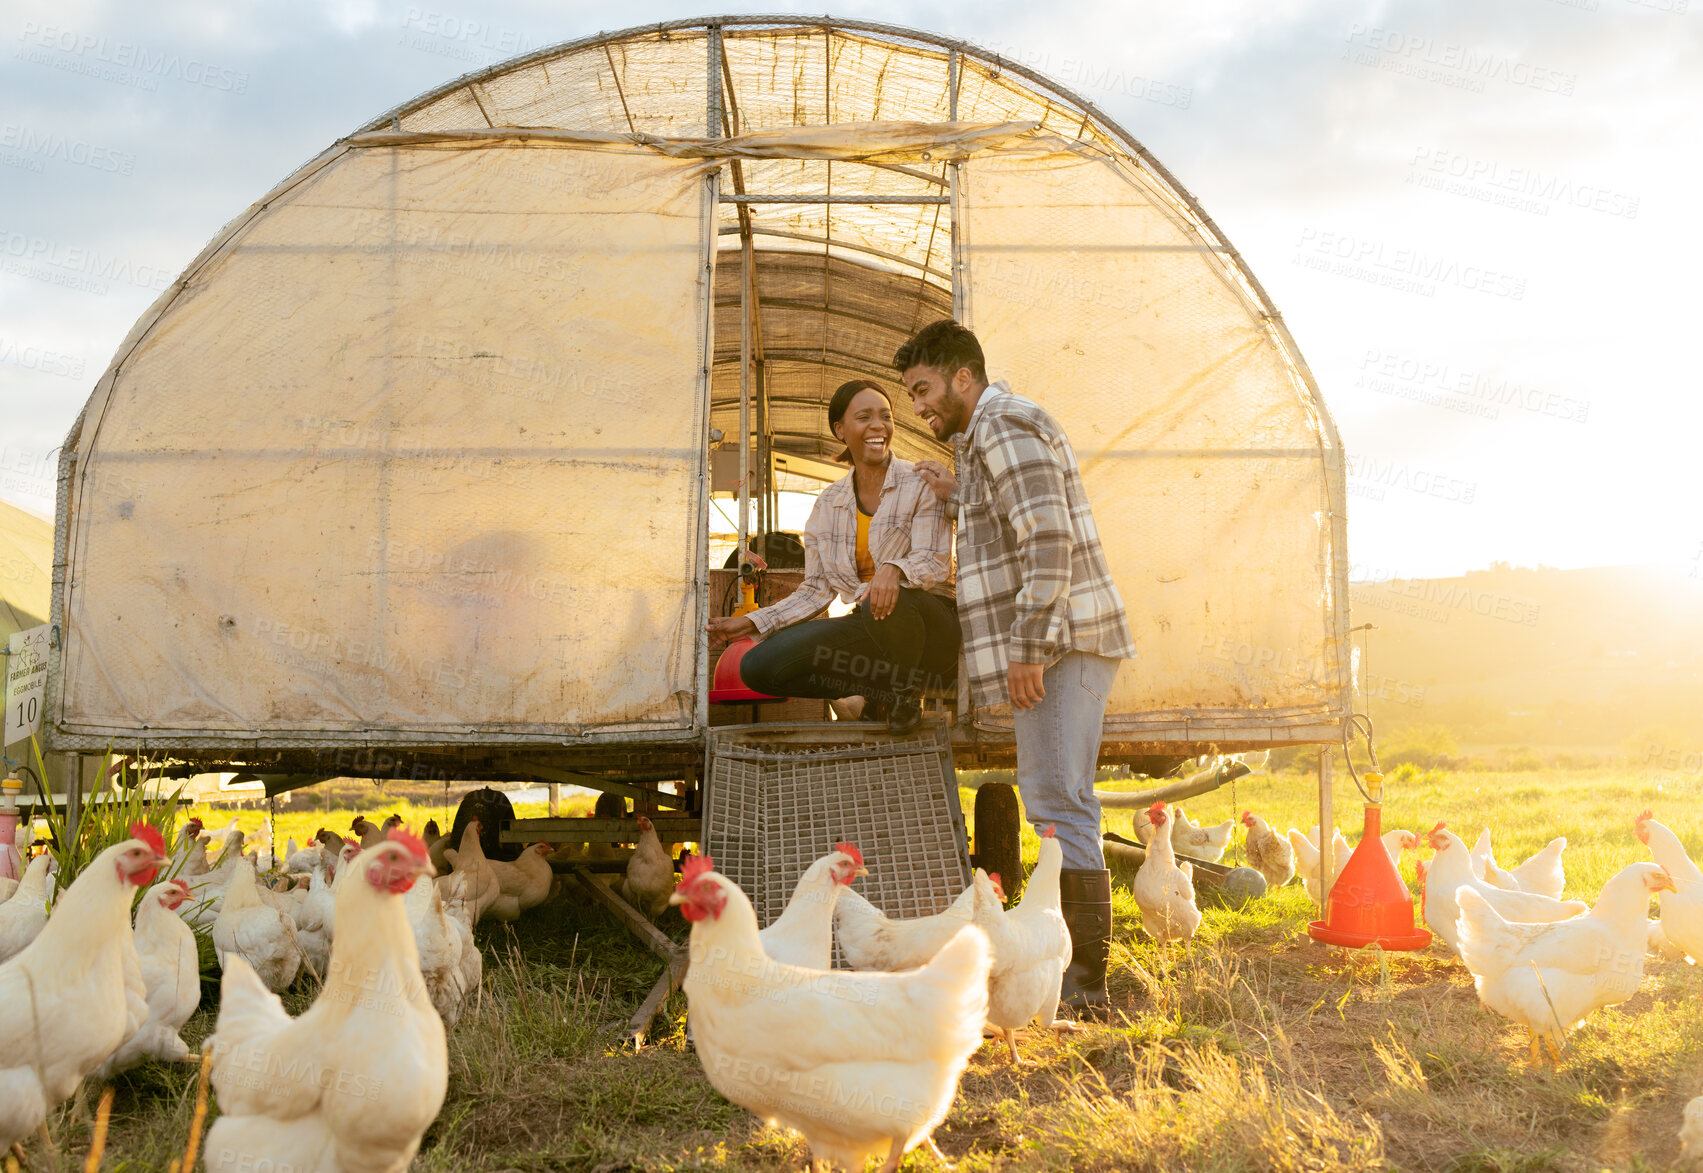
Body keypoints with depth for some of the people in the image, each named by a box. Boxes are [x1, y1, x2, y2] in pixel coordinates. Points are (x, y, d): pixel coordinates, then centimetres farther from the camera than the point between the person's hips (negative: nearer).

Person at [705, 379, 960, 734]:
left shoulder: (921, 483, -4)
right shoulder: (829, 504, 10)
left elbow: (935, 562, -15)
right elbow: (816, 589, 12)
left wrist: (895, 569, -39)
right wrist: (753, 622, 1)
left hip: (932, 626, -4)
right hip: (869, 628, 4)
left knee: (888, 604, -42)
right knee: (758, 665, -16)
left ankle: (907, 691, -9)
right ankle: (879, 690, -3)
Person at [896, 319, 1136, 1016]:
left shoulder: (1003, 427, -10)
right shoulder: (992, 432, 23)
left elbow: (1048, 538, -21)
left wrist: (1029, 646, -24)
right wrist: (959, 500, 20)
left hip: (1056, 641, -11)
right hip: (1056, 643, 11)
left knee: (1059, 805, -11)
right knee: (1057, 805, 13)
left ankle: (1083, 985, -9)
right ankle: (1072, 965, 20)